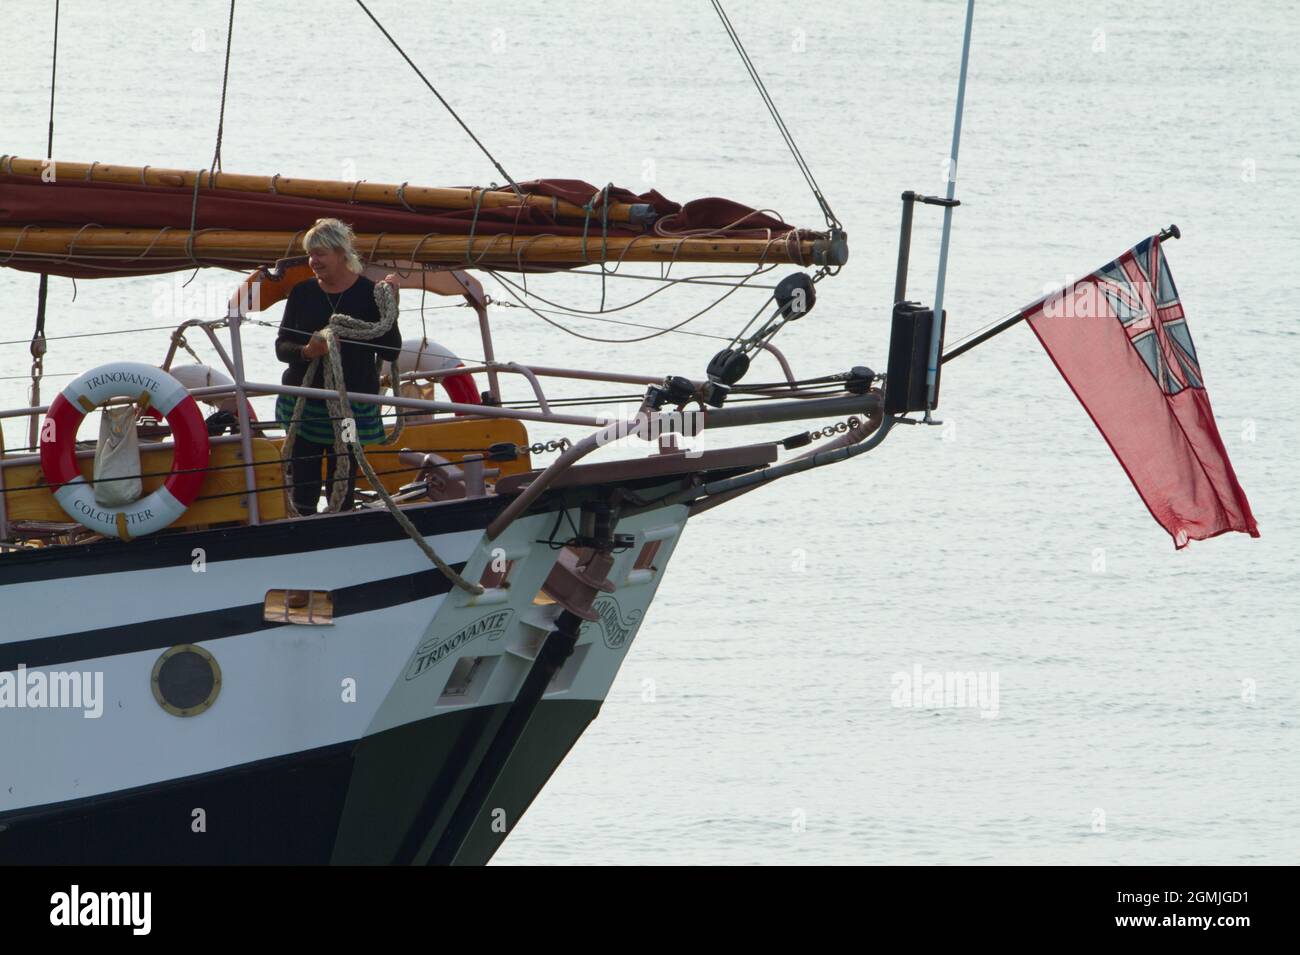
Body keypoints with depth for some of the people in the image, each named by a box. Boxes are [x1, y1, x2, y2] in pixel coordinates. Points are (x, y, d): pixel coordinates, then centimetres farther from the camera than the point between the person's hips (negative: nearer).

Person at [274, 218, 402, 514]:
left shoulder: (369, 293, -3)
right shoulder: (303, 293, 5)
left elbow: (390, 351, -6)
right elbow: (281, 347, 4)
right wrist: (306, 351, -18)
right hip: (303, 403, 3)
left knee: (342, 487, -2)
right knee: (303, 487, 2)